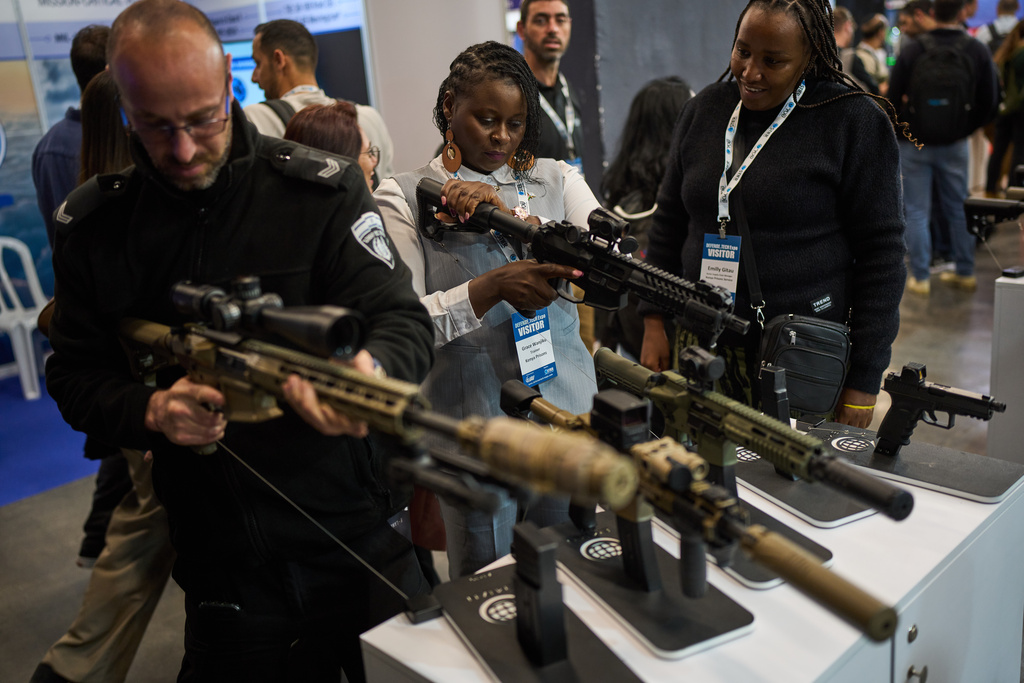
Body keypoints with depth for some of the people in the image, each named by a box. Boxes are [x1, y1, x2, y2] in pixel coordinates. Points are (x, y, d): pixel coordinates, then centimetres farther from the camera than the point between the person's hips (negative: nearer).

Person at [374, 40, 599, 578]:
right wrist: (493, 286, -26)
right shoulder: (404, 197, -3)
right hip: (472, 418, -3)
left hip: (566, 411, 3)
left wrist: (510, 216, -21)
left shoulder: (556, 179, 7)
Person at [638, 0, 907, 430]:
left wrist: (863, 381, -8)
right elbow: (669, 222, 15)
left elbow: (881, 253, -6)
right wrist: (655, 322, 7)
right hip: (702, 353, 4)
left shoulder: (855, 121, -5)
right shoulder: (704, 110, 10)